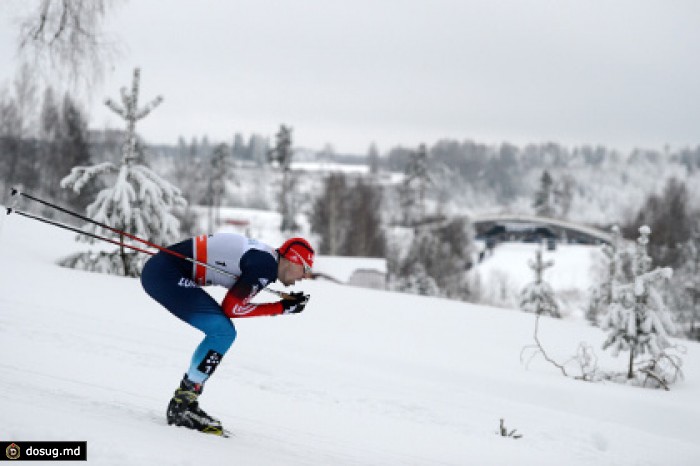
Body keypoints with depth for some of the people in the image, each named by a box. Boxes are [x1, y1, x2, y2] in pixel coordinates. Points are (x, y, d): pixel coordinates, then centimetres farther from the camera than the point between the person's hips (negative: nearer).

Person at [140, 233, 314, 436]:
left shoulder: (266, 257, 13)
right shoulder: (266, 267, -15)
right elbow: (231, 308, -12)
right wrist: (282, 308, -5)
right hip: (164, 274, -10)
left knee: (223, 332, 12)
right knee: (223, 332, -13)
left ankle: (182, 404, 12)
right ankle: (182, 405, -10)